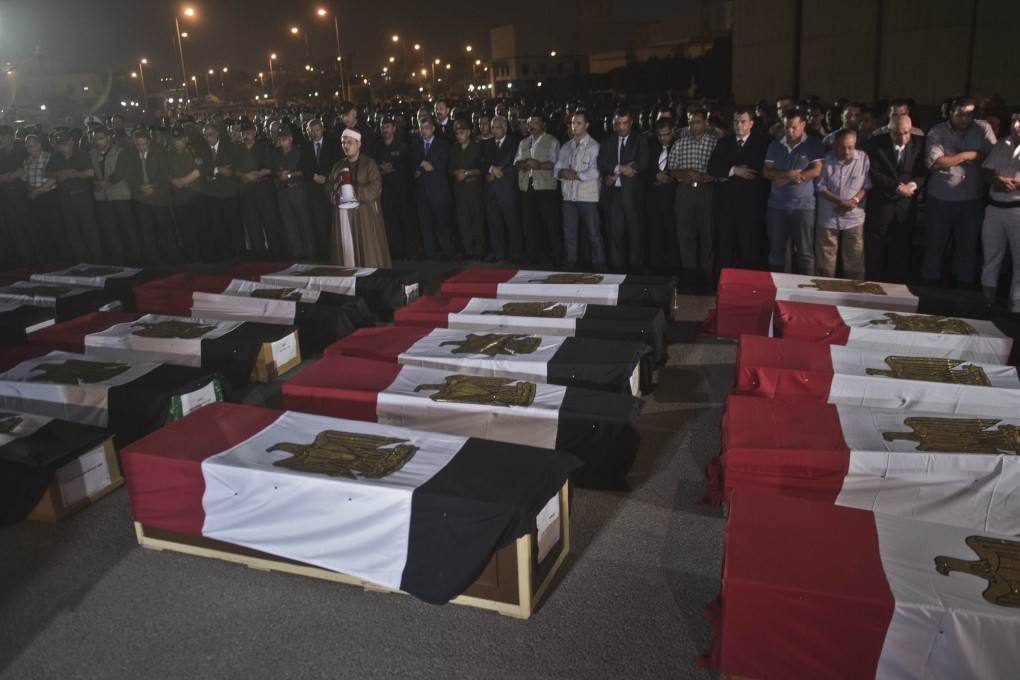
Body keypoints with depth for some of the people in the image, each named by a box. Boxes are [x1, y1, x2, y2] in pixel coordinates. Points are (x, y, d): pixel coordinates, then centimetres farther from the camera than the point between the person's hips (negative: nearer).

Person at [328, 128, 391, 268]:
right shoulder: (338, 166, 17)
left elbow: (375, 188, -10)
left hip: (364, 214, -4)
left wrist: (355, 192, -16)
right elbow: (329, 188, 12)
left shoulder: (369, 164, 1)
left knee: (367, 250, -4)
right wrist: (337, 191, -10)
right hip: (343, 213, 4)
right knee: (346, 248, 2)